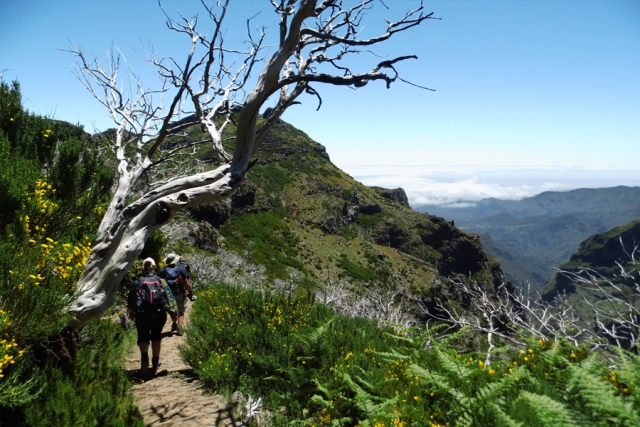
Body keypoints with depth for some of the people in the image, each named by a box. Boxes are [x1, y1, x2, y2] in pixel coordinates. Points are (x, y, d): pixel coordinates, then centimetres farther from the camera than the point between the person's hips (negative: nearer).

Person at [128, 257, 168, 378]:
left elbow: (131, 299, -2)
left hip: (142, 314, -1)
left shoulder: (138, 282, -1)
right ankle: (155, 362, 26)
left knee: (143, 337, 8)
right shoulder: (160, 280, 2)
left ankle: (144, 356, -20)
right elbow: (167, 296, 1)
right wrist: (165, 309, 13)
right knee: (156, 336, 18)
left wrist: (131, 313, 11)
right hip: (159, 313, 2)